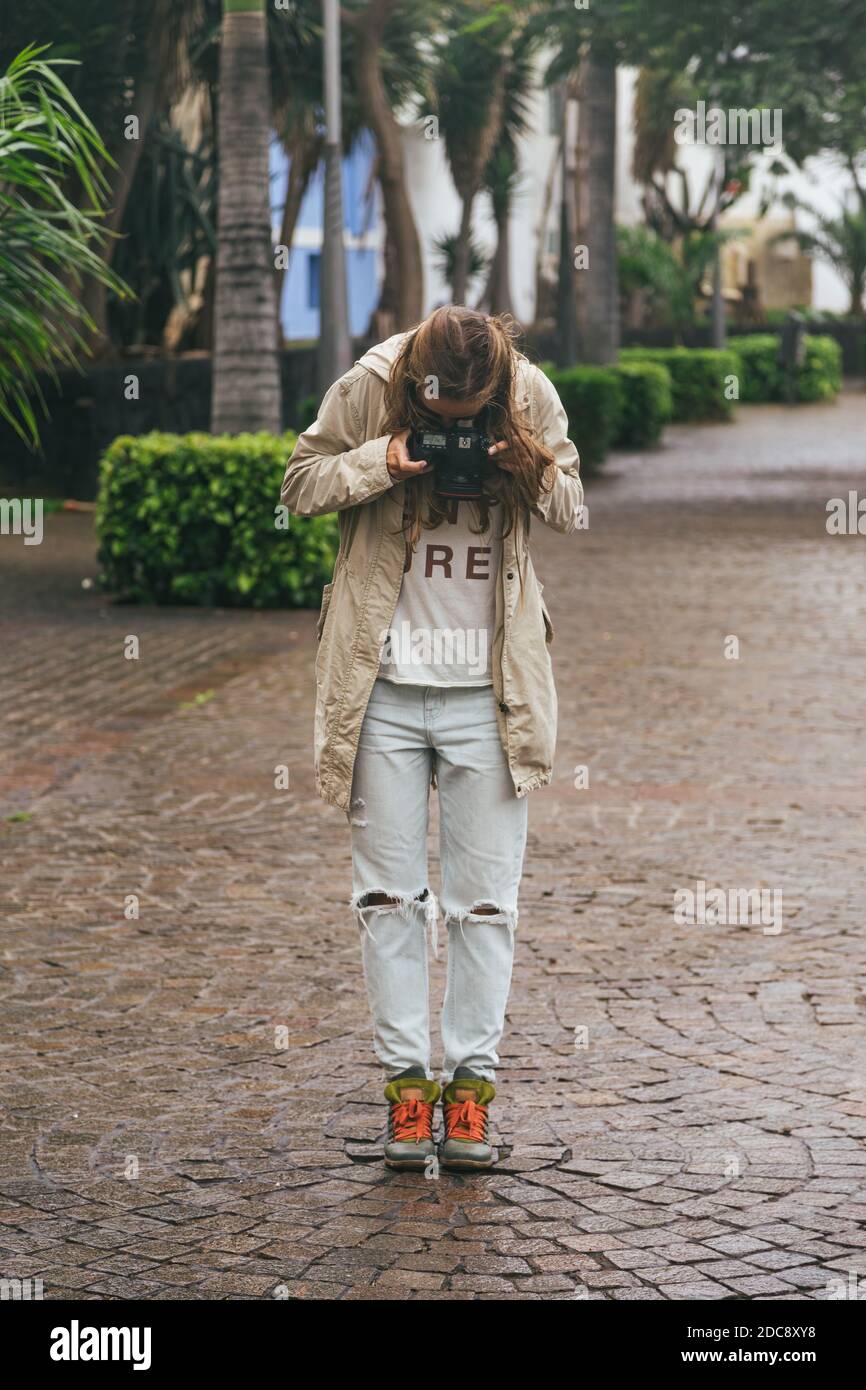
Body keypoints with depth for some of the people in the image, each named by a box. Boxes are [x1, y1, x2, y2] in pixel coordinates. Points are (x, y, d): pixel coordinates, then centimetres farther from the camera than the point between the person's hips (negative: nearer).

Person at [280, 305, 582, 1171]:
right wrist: (380, 464, -16)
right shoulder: (366, 389, -7)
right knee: (388, 893, 4)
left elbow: (573, 508, 9)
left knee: (485, 898, 3)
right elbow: (299, 484, 3)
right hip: (383, 684, 0)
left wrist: (538, 474, -14)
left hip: (490, 690, 0)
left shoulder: (532, 398, -3)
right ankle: (405, 1077, 13)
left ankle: (471, 1081, 12)